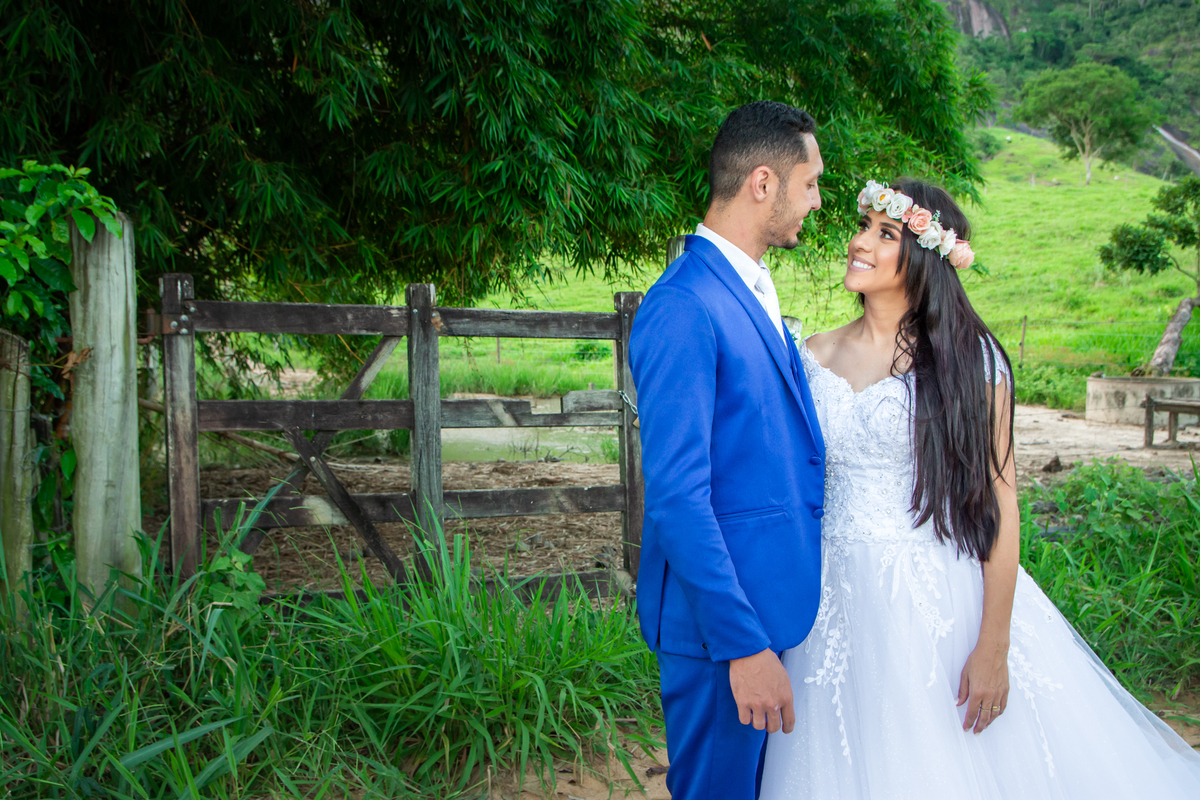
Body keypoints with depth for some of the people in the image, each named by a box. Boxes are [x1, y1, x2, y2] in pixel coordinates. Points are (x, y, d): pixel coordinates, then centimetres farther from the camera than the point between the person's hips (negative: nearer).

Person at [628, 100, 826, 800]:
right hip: (722, 615, -9)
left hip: (776, 603, 10)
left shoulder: (751, 289, 11)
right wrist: (745, 646, -23)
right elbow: (676, 498, -24)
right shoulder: (683, 308, -21)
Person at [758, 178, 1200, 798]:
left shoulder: (968, 359, -5)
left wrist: (994, 645, -13)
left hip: (943, 601, -3)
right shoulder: (815, 357, 6)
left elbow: (999, 501, -8)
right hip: (840, 603, 3)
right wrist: (787, 617, 7)